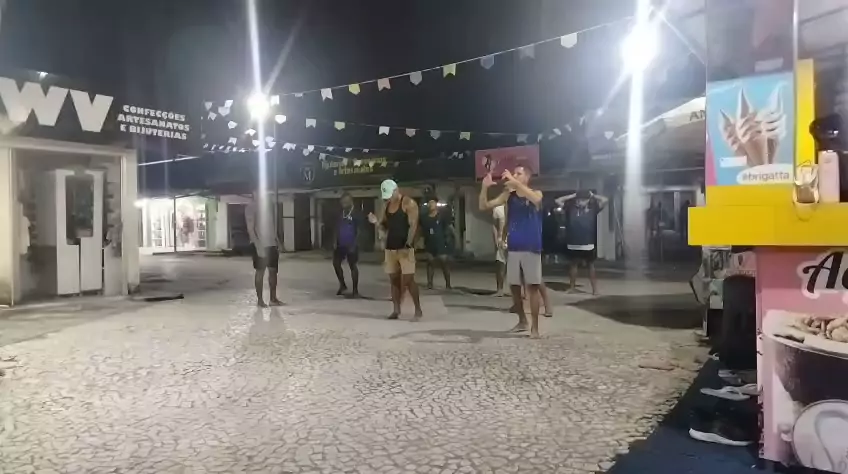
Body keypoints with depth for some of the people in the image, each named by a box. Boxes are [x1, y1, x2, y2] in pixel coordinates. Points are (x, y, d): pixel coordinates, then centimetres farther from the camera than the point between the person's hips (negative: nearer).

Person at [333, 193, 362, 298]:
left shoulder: (356, 214, -8)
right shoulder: (340, 214, 9)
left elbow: (359, 231, -11)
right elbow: (337, 228, 15)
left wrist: (354, 244, -17)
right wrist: (336, 242, 4)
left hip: (351, 245, -6)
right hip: (340, 244, 6)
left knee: (353, 266, 0)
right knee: (336, 263, 5)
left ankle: (355, 290, 8)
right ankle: (342, 285, 22)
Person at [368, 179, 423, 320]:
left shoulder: (409, 203, -7)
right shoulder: (387, 206, 14)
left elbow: (413, 225, -14)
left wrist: (407, 245, -22)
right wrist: (377, 222, -1)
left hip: (405, 247, -7)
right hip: (390, 247, 7)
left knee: (408, 279, -10)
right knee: (394, 279, 7)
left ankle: (418, 310, -1)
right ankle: (396, 310, 14)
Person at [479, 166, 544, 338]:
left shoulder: (536, 193, -1)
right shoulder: (508, 195, 8)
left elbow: (536, 199, -27)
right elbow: (484, 206, 3)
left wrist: (515, 182, -31)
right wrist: (485, 187, -14)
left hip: (531, 248, -4)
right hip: (513, 248, 4)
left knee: (533, 286, -2)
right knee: (514, 286, 10)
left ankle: (535, 326, 5)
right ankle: (522, 321, 28)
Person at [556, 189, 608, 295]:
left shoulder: (593, 208, 2)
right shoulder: (571, 208, 5)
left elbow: (605, 200, -6)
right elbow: (558, 200, 6)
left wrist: (593, 195, 3)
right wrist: (572, 196, 5)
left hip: (588, 244, -1)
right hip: (573, 244, 2)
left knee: (591, 265, 6)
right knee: (573, 265, 12)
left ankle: (595, 288, 8)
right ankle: (572, 286, 23)